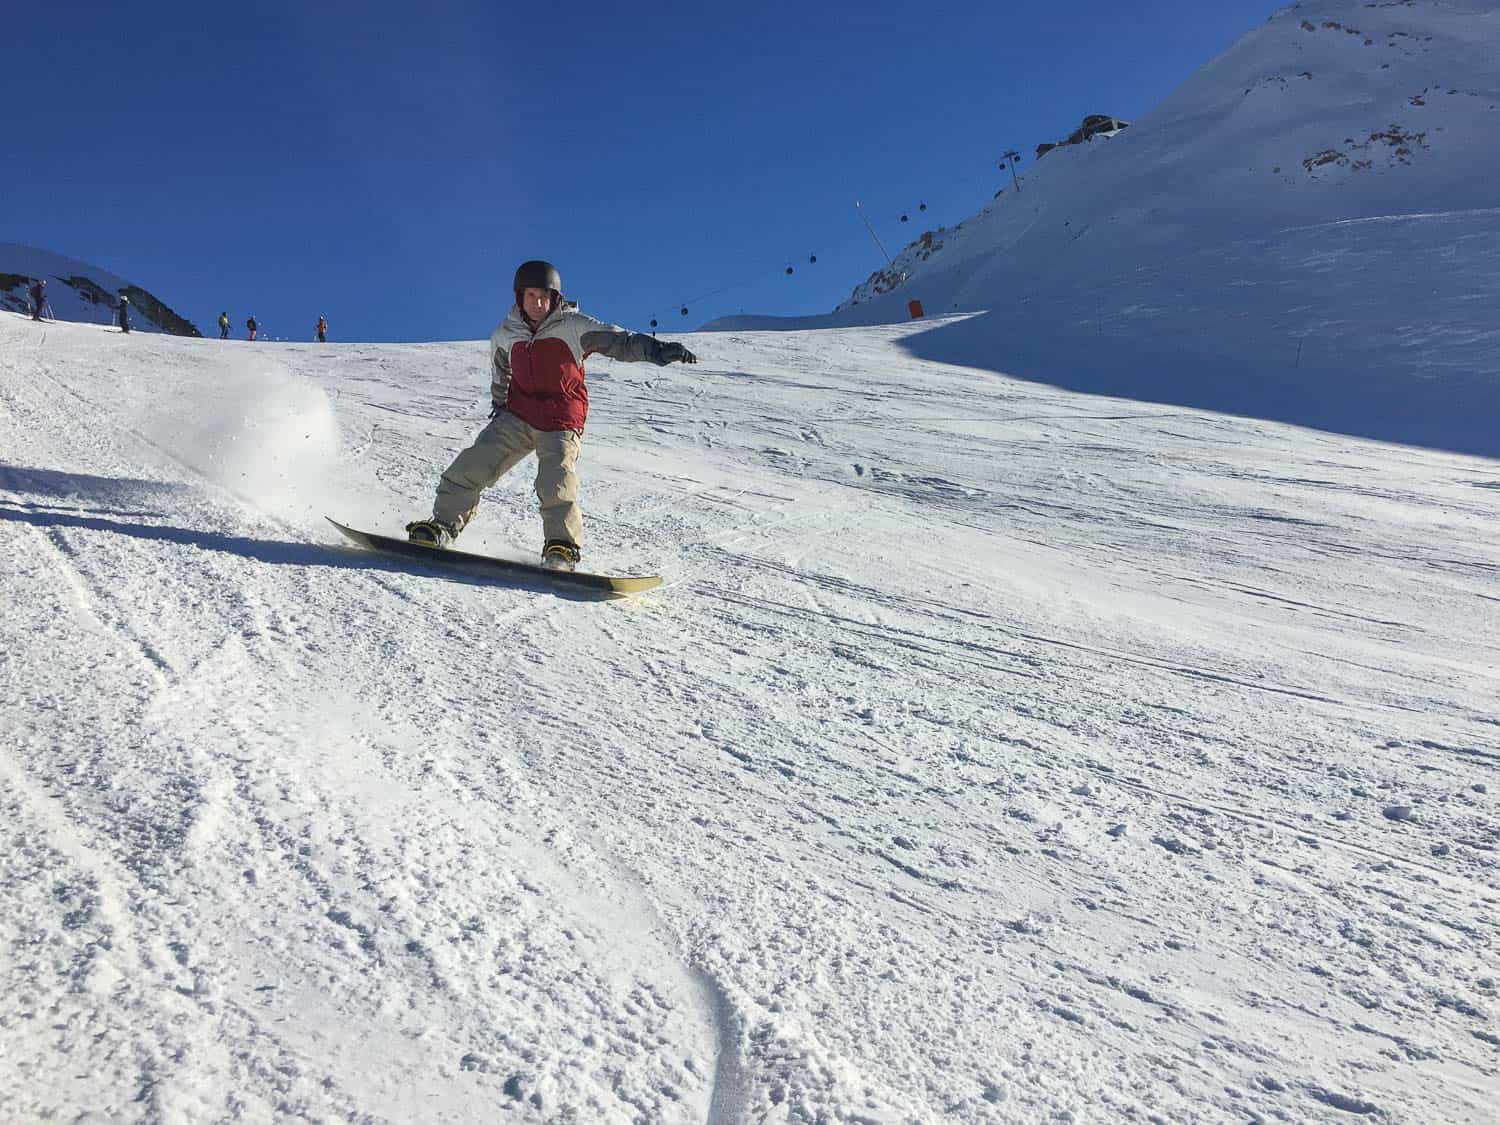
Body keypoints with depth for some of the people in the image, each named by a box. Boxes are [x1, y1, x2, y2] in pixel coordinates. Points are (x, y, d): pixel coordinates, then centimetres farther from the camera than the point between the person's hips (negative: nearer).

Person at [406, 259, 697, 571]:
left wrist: (655, 349, -30)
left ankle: (563, 547, -11)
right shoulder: (504, 336, 8)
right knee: (472, 466, -6)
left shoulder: (573, 326, -5)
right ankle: (443, 526, 8)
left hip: (561, 423, -4)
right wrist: (499, 410, 28)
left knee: (556, 482, -23)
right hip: (516, 417, 4)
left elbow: (618, 340, -15)